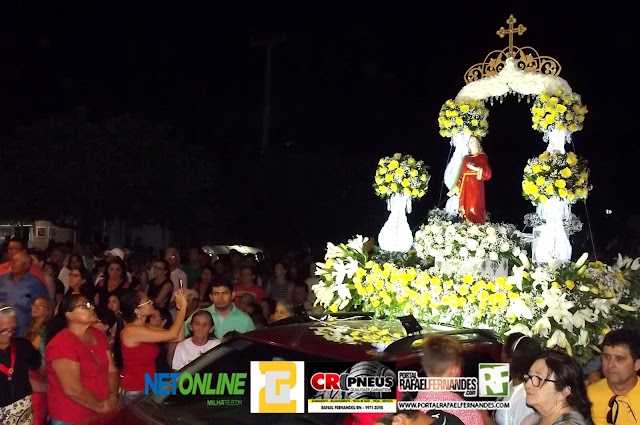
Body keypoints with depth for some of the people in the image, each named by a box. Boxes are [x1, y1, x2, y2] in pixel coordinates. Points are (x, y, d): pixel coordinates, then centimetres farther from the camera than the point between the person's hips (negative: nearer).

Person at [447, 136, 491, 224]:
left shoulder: (482, 157, 2)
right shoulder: (466, 158, 16)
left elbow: (488, 174, -7)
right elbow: (461, 174, 12)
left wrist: (476, 168, -18)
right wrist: (456, 188, 4)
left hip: (476, 187, -5)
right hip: (466, 188, 5)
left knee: (474, 210, -10)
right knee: (466, 209, 2)